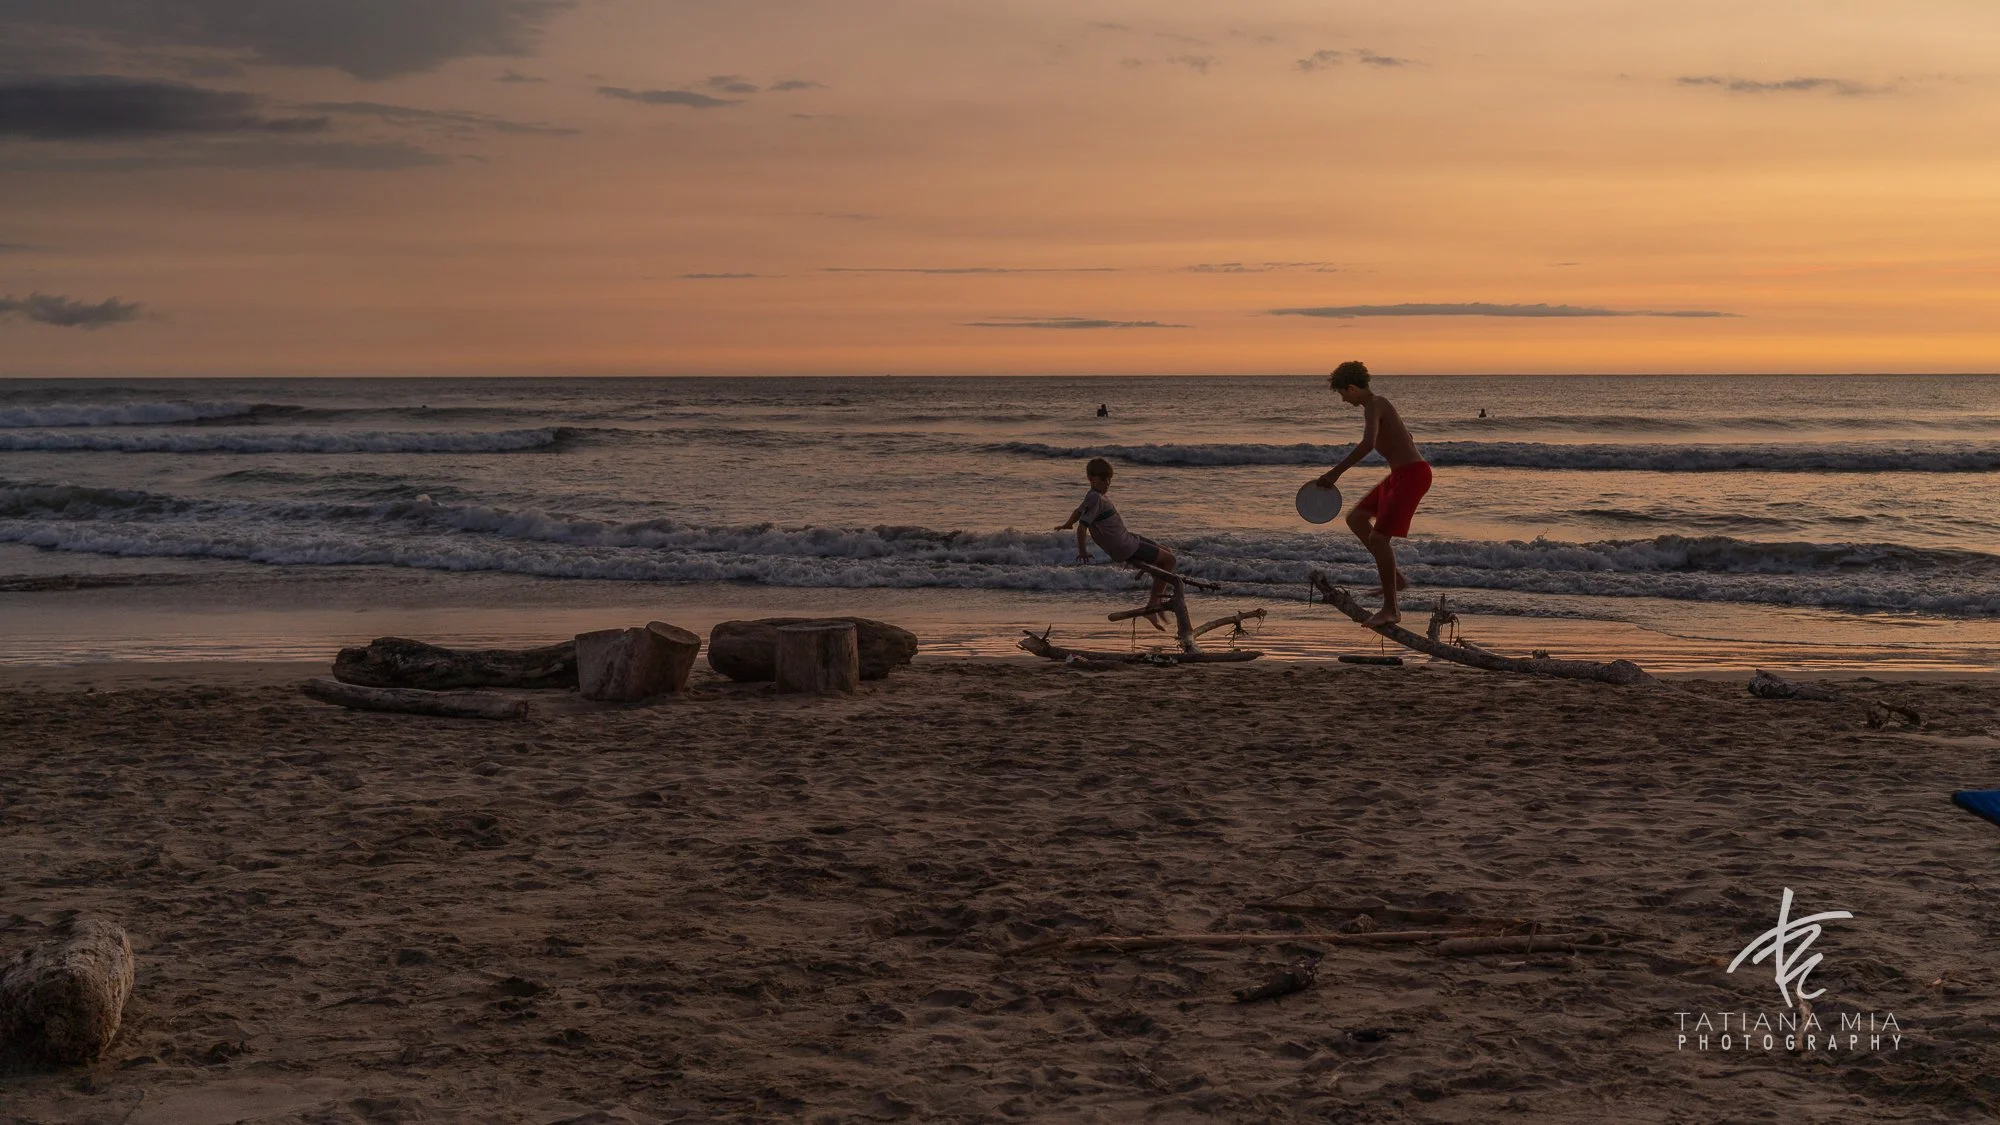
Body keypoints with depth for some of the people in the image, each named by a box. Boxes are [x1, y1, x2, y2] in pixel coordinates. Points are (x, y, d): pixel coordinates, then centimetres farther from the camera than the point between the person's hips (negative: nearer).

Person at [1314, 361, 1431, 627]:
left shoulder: (1373, 406, -15)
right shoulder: (1380, 405, 17)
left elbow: (1368, 443, -34)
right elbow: (1405, 437, 32)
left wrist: (1336, 472, -33)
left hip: (1410, 475, -10)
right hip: (1401, 474, 10)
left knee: (1378, 537, -9)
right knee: (1355, 518, 15)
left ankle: (1390, 609, -1)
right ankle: (1394, 579, 17)